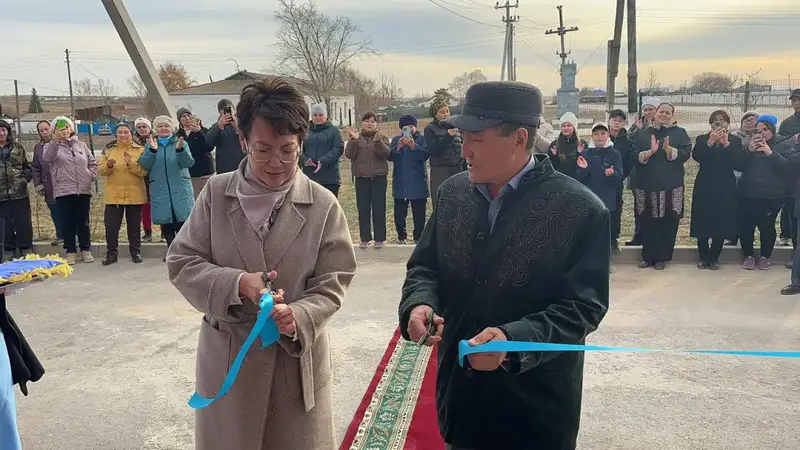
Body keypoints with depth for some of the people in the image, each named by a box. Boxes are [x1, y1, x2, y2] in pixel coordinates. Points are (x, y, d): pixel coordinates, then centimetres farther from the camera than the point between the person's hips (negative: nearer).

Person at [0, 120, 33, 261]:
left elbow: (27, 167, 10)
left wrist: (25, 179, -5)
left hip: (20, 194, 0)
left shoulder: (18, 148, 7)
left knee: (24, 224, 2)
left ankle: (26, 251, 12)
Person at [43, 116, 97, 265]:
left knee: (83, 222, 7)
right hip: (64, 191, -2)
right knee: (68, 223, 2)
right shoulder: (52, 146, 4)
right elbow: (47, 157, -19)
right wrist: (55, 140, -32)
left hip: (83, 190, 2)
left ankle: (86, 250, 16)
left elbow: (93, 163, 18)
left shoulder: (81, 145, 14)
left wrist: (91, 176, 0)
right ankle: (71, 251, 9)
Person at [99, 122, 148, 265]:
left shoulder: (140, 150, 3)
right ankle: (111, 253, 9)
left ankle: (136, 252, 19)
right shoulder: (109, 151, 10)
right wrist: (108, 165, -17)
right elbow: (101, 170, 3)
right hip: (113, 195, 2)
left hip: (134, 195, -2)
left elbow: (143, 171, -9)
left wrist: (131, 164, -24)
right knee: (111, 225, -1)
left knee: (134, 226, 7)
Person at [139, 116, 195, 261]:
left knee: (181, 217, -7)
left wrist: (180, 149, -23)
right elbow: (144, 165, -2)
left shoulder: (181, 143, 7)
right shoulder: (150, 144, 11)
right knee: (165, 219, 4)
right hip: (160, 190, 2)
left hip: (180, 189, -2)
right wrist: (152, 150, -18)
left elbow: (188, 163, -6)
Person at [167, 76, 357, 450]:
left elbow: (331, 284, -6)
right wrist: (237, 283, -20)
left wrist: (297, 317, -26)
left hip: (298, 359, -1)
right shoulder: (216, 192, -4)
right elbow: (181, 262, -3)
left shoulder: (324, 205, -8)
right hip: (227, 357, 1)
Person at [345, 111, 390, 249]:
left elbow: (385, 153, -11)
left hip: (379, 177, -2)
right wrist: (354, 140, -16)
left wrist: (378, 141, -25)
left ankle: (379, 238, 7)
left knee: (379, 208, -1)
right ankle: (365, 238, 11)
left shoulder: (382, 137, 5)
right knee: (363, 209, 3)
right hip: (361, 178, 2)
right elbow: (349, 154, -4)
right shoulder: (356, 138, 9)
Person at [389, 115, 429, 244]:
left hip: (417, 183, -2)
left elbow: (425, 155, -12)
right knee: (399, 213, 3)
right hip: (400, 183, 2)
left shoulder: (421, 139, 3)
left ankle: (419, 237, 11)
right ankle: (402, 236, 17)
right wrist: (398, 147, -20)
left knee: (419, 213, 1)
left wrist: (413, 146, -28)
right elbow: (390, 156, -1)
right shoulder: (396, 140, 12)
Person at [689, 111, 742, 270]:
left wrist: (726, 144, -16)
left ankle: (714, 258, 13)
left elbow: (738, 162, -10)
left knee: (721, 223, 0)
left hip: (725, 188, 0)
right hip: (704, 187, 0)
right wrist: (710, 142, -20)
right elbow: (696, 156, -12)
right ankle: (703, 257, 14)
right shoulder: (702, 139, 6)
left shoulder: (735, 140, 4)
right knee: (703, 223, 0)